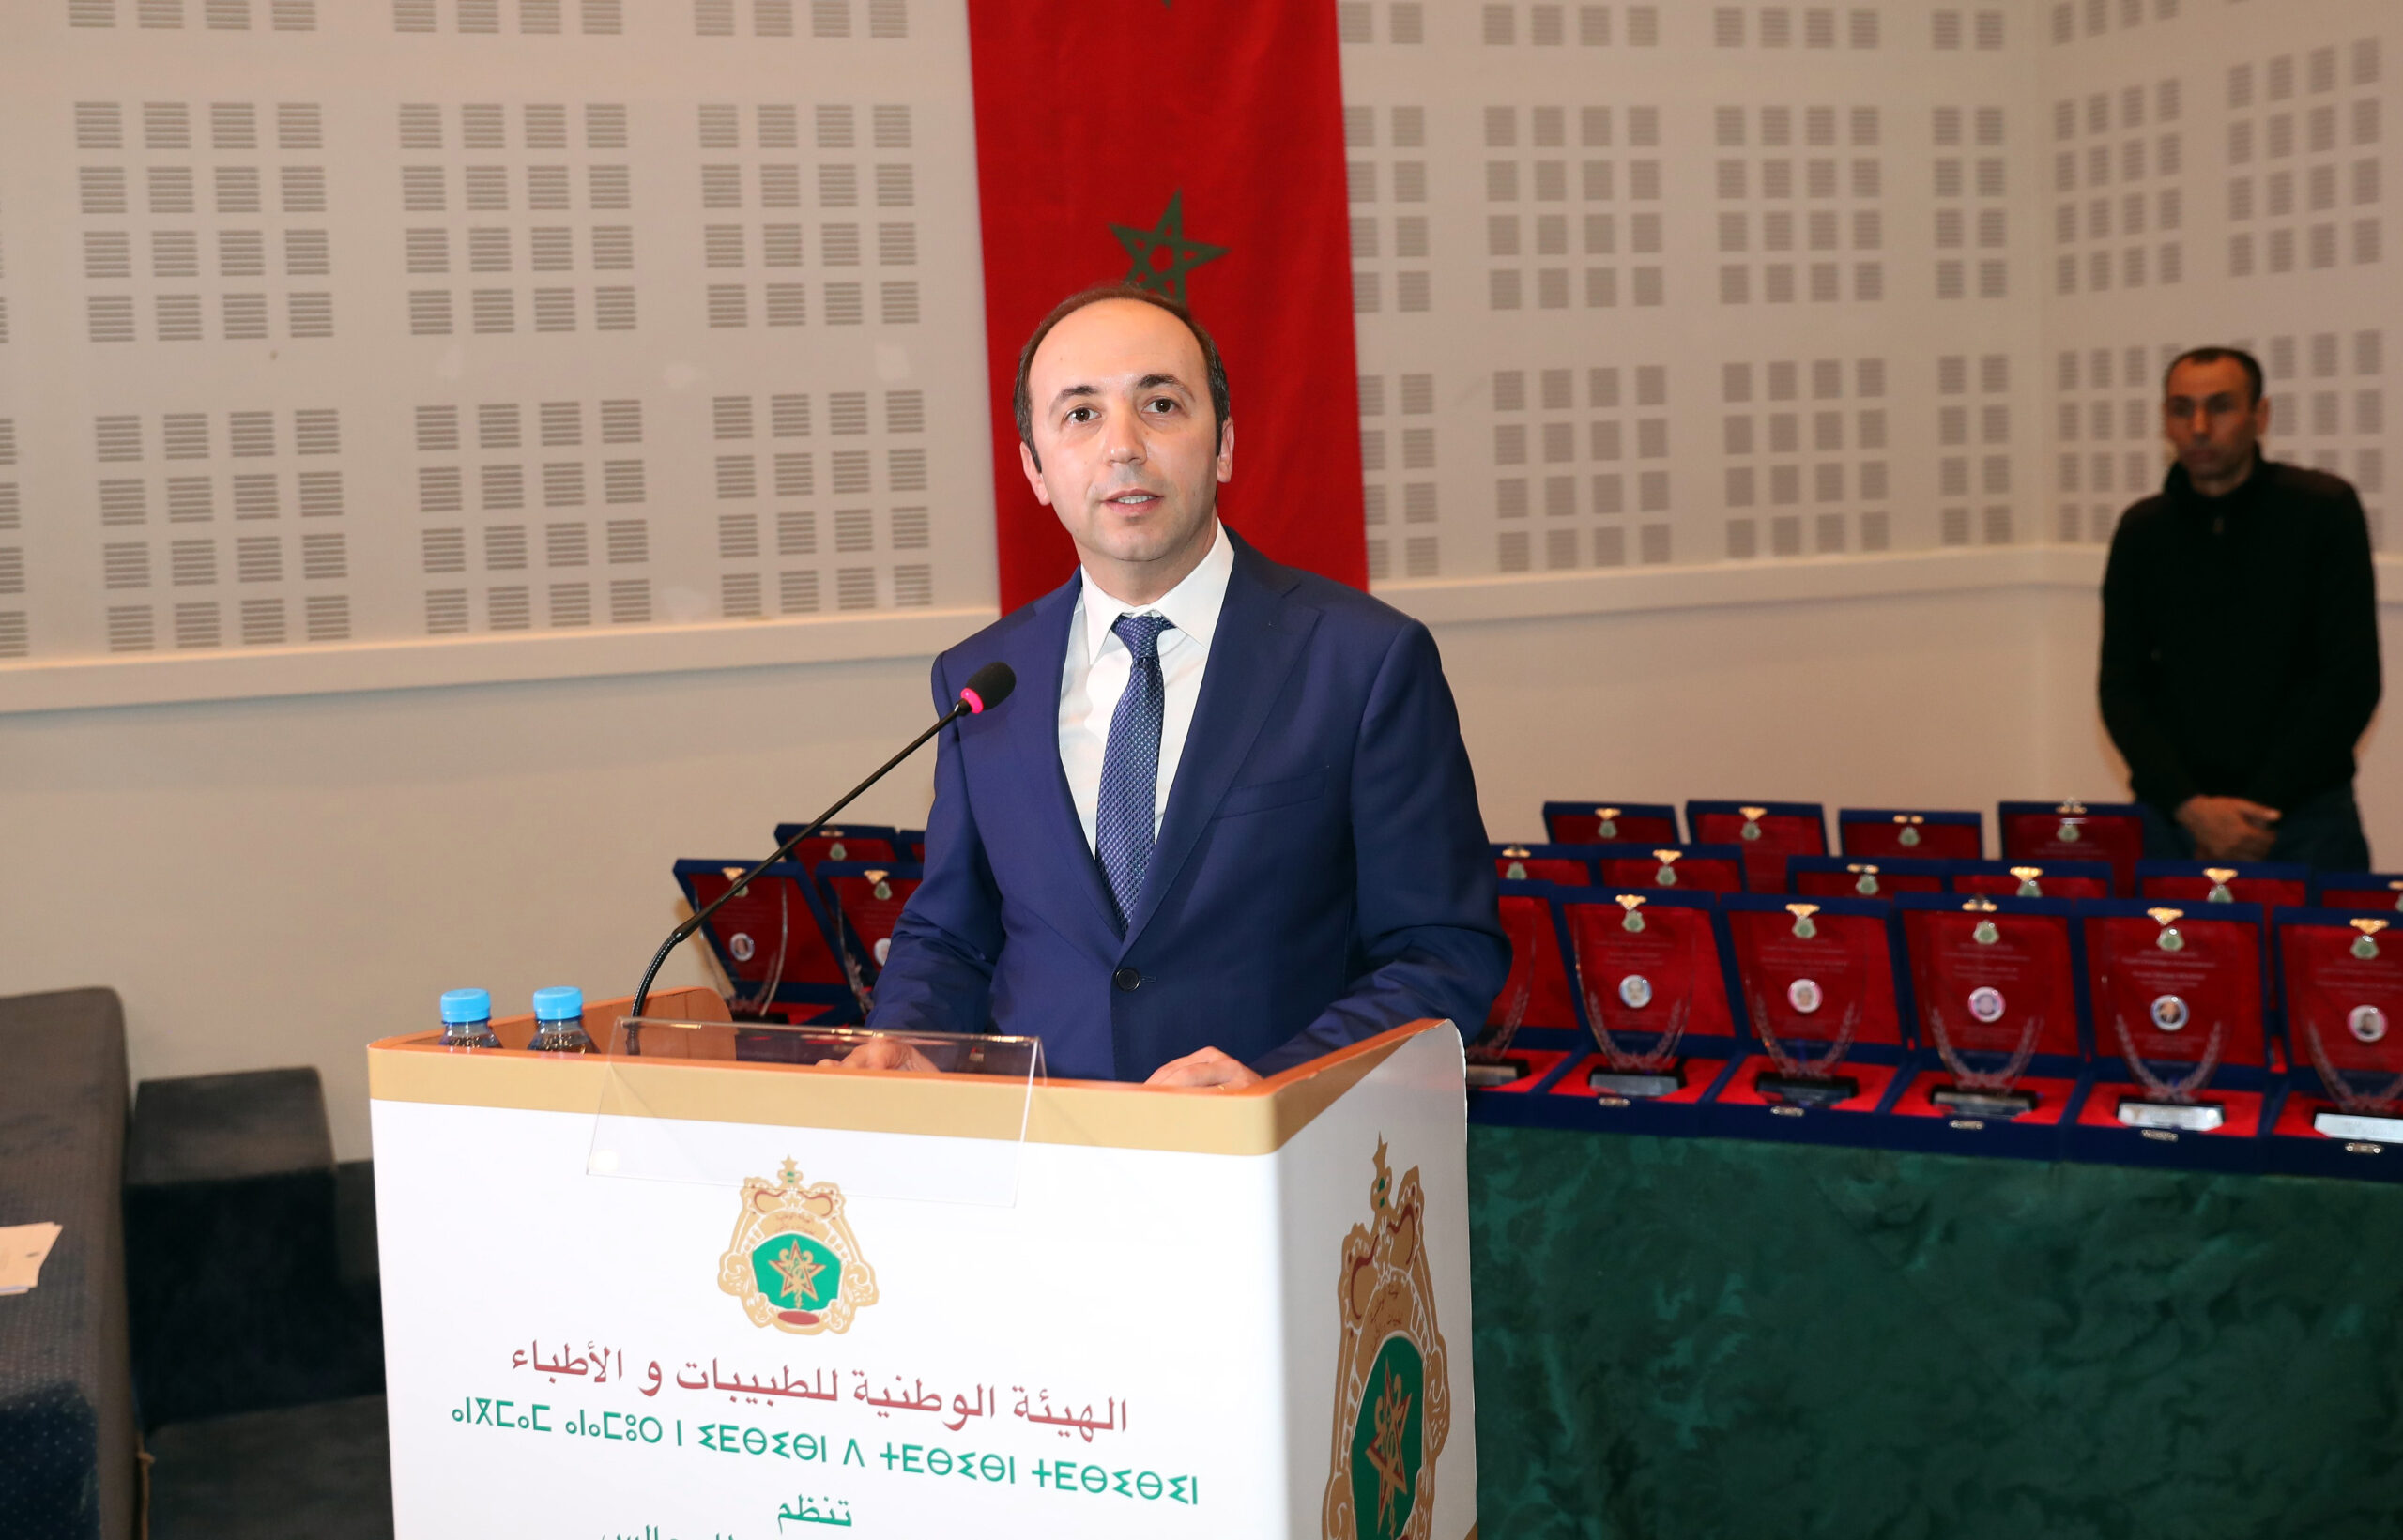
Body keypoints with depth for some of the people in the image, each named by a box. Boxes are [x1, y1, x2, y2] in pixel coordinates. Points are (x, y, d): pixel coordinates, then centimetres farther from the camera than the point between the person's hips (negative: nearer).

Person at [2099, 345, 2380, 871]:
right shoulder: (2143, 531, 6)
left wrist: (2263, 806, -10)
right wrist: (2190, 806, -10)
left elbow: (2351, 680, -5)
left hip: (2303, 813, -2)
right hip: (2173, 813, 2)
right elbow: (2121, 689, 3)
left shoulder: (2324, 509, -2)